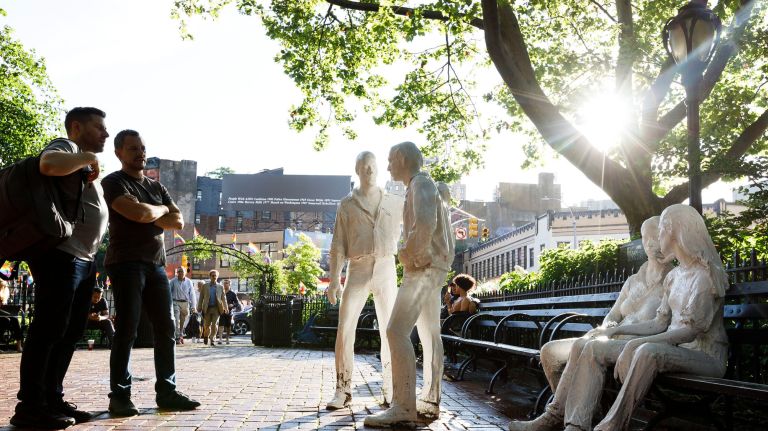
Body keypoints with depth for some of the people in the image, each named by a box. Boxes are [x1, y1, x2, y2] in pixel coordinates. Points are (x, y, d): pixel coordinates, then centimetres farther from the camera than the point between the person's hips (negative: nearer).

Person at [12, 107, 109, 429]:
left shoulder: (84, 163, 27)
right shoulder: (66, 147, -2)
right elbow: (48, 164, -27)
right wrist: (87, 158, -14)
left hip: (84, 260, 10)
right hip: (61, 255, -10)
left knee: (71, 332, 10)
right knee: (49, 330, -8)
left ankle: (53, 400, 17)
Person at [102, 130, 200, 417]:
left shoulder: (156, 187, 20)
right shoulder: (113, 183, -1)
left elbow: (178, 222, 9)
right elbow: (138, 212, -18)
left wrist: (148, 216, -5)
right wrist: (161, 210, 1)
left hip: (156, 264, 6)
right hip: (126, 264, -6)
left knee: (166, 329, 3)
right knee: (127, 330, -7)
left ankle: (166, 393, 8)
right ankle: (119, 396, 1)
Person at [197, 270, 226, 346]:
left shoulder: (220, 287, 8)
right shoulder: (205, 286, 7)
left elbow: (223, 298, 8)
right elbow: (201, 298, 6)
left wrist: (225, 308, 2)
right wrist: (199, 308, 0)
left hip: (216, 308, 0)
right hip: (207, 308, 0)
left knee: (214, 325, -7)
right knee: (207, 325, 6)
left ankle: (212, 339, 2)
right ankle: (206, 336, 31)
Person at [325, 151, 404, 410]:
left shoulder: (395, 203, 13)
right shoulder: (347, 204, 8)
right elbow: (338, 245, 3)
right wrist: (334, 279, -5)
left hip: (386, 270, 1)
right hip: (357, 271, -1)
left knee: (389, 332, 0)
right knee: (345, 331, -9)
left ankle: (390, 391, 8)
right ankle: (343, 391, -1)